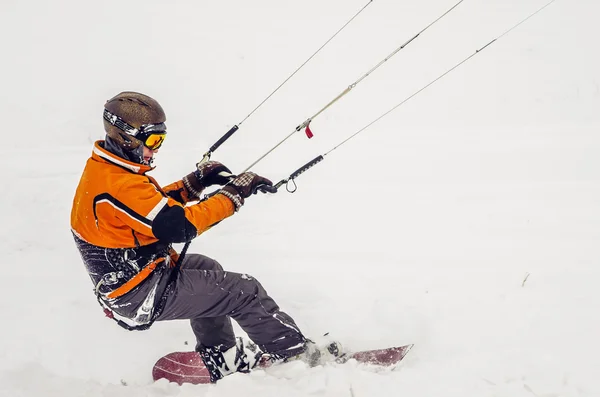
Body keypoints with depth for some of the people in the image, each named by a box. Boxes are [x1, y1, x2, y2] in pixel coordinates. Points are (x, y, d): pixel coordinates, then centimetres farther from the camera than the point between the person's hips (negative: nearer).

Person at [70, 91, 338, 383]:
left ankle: (219, 359, 33)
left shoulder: (101, 168, 5)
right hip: (143, 296, -11)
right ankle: (298, 355, 7)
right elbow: (180, 225, -30)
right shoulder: (118, 185, -27)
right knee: (245, 291, -7)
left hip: (121, 282, 11)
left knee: (205, 268, 31)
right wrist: (234, 194, -22)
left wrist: (195, 182, 4)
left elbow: (153, 204, 16)